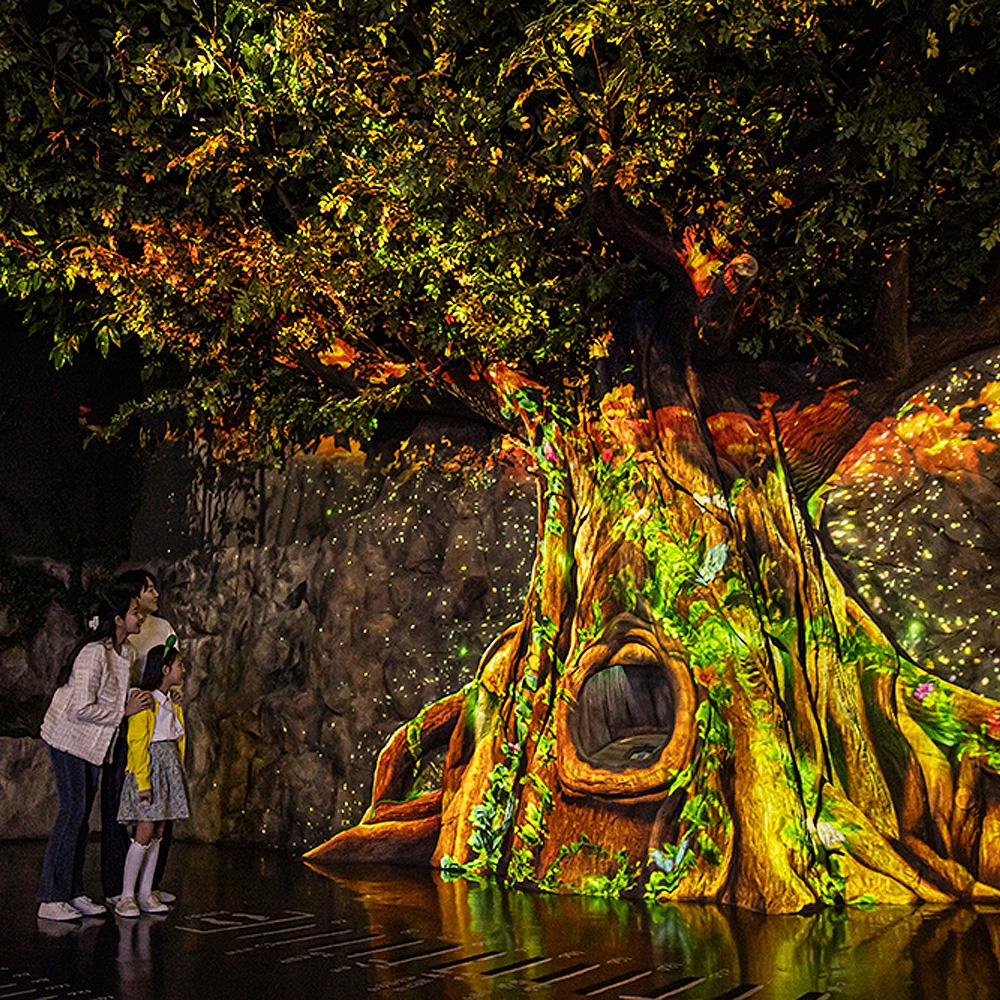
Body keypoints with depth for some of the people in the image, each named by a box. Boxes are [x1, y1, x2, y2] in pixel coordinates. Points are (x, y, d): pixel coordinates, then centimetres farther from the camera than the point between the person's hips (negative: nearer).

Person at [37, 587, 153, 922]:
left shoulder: (126, 652, 4)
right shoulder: (93, 653, -24)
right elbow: (81, 708, -26)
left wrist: (152, 697, 3)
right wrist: (123, 711, -18)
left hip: (95, 742, 8)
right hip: (70, 738, -8)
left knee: (82, 814, 10)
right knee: (72, 810, -9)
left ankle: (73, 892, 17)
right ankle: (50, 899, -1)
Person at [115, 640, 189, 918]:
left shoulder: (173, 704, 14)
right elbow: (137, 744, -16)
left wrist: (179, 776, 16)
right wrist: (143, 782, -19)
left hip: (169, 770, 8)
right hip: (149, 768, -8)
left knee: (158, 833, 8)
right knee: (145, 833, -9)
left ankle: (145, 894, 13)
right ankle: (126, 896, 0)